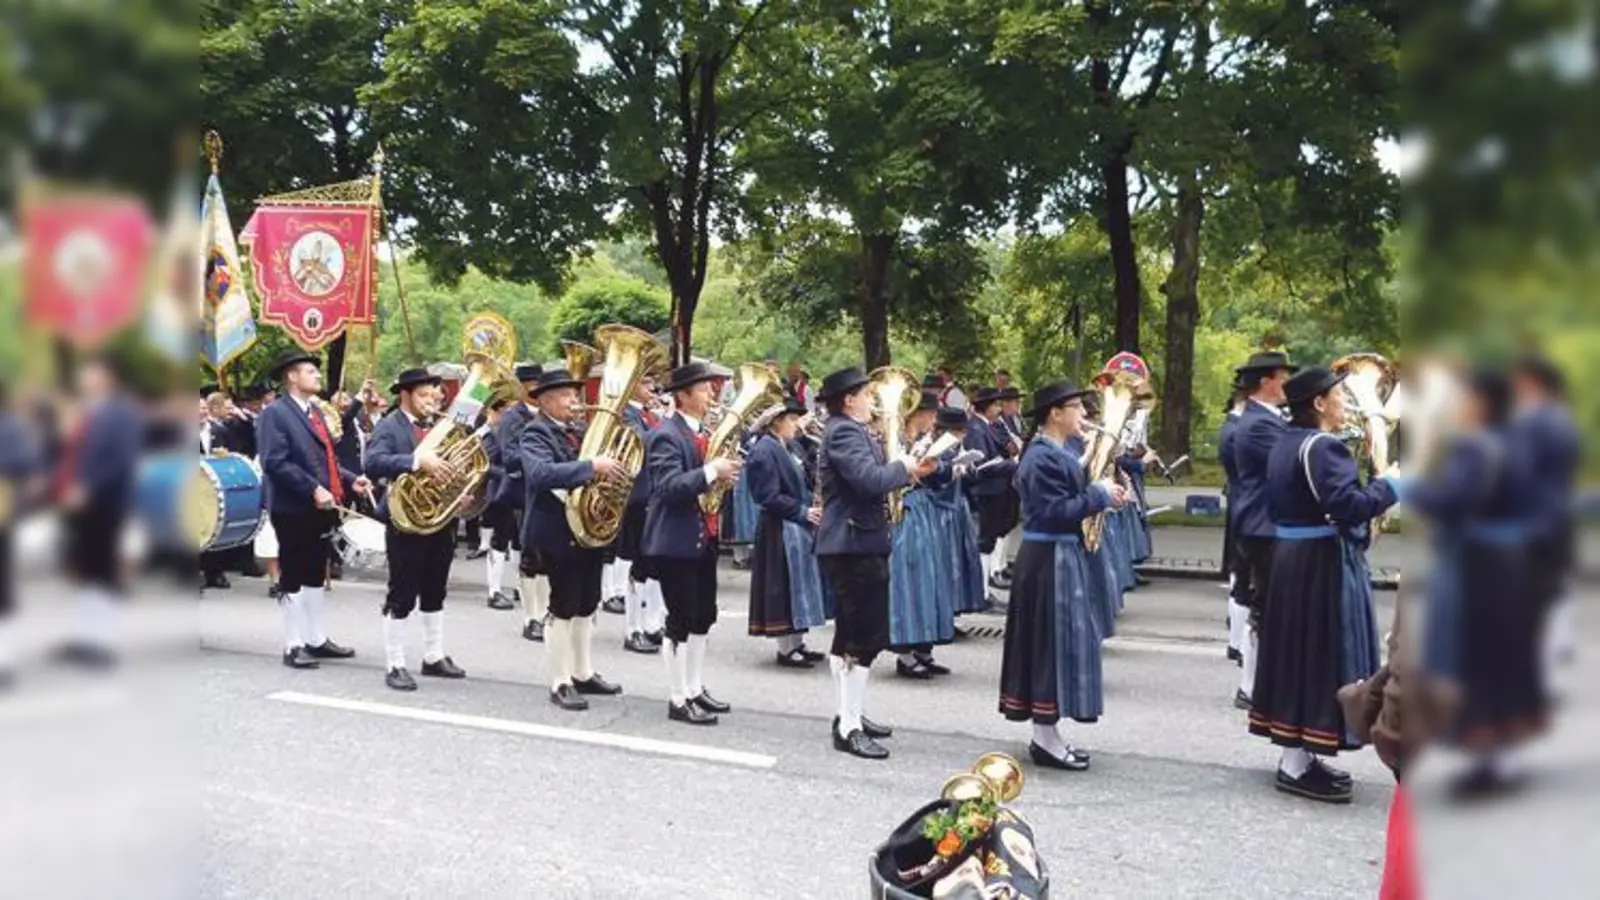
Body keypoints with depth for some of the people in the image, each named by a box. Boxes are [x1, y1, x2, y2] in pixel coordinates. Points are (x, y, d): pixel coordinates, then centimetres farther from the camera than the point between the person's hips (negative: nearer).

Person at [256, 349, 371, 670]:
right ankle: (293, 646, 7)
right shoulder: (275, 413, -11)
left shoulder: (314, 411, 17)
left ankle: (316, 640, 24)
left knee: (316, 576, 15)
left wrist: (350, 480, 6)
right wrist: (313, 490, -24)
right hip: (293, 509, -8)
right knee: (293, 579, 0)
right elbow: (275, 463, -20)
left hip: (321, 508, 8)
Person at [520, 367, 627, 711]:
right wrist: (592, 466, -36)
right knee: (563, 608, -1)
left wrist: (612, 468, 0)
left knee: (587, 606, 15)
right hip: (558, 533, -8)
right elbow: (541, 474, -31)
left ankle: (584, 674, 27)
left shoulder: (582, 430, 13)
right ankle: (560, 684, 8)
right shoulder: (536, 434, -11)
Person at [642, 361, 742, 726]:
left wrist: (725, 474, 1)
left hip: (704, 538, 9)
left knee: (704, 617, 15)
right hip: (675, 542, -9)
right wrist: (711, 471, -29)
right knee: (681, 621, -2)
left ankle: (695, 688, 27)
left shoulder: (705, 433, 13)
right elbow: (669, 486, -25)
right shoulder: (666, 435, -14)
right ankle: (678, 700, 7)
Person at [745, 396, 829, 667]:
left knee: (799, 586, 13)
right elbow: (769, 497, -20)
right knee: (785, 587, -3)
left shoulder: (789, 447, 12)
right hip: (781, 531, -9)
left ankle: (796, 642, 22)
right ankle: (785, 649, 6)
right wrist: (803, 512, -18)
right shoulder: (763, 451, -15)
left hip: (799, 528, 9)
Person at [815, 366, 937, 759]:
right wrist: (903, 467, -11)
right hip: (854, 545, -11)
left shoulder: (850, 431, 17)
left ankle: (850, 713, 27)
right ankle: (849, 727, -5)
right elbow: (871, 480, -28)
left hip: (857, 544, 11)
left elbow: (870, 479, 16)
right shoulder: (844, 432, -16)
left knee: (849, 635, 17)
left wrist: (912, 470, 5)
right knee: (865, 638, -9)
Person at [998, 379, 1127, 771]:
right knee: (1052, 640, -4)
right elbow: (1055, 512, -23)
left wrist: (1100, 491, 3)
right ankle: (1046, 739, 5)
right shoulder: (1043, 457, -18)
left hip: (1060, 558, 11)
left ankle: (1047, 732, 22)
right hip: (1050, 560, -11)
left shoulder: (1058, 453, 14)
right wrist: (1099, 495, -17)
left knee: (1060, 640, 14)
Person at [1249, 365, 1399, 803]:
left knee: (1296, 652, 15)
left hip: (1289, 557, 10)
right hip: (1322, 564, -10)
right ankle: (1297, 765, 1)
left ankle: (1296, 752, 25)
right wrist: (1390, 483, -12)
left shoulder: (1284, 443, 13)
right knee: (1317, 654, -4)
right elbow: (1348, 506, -26)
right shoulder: (1322, 447, -18)